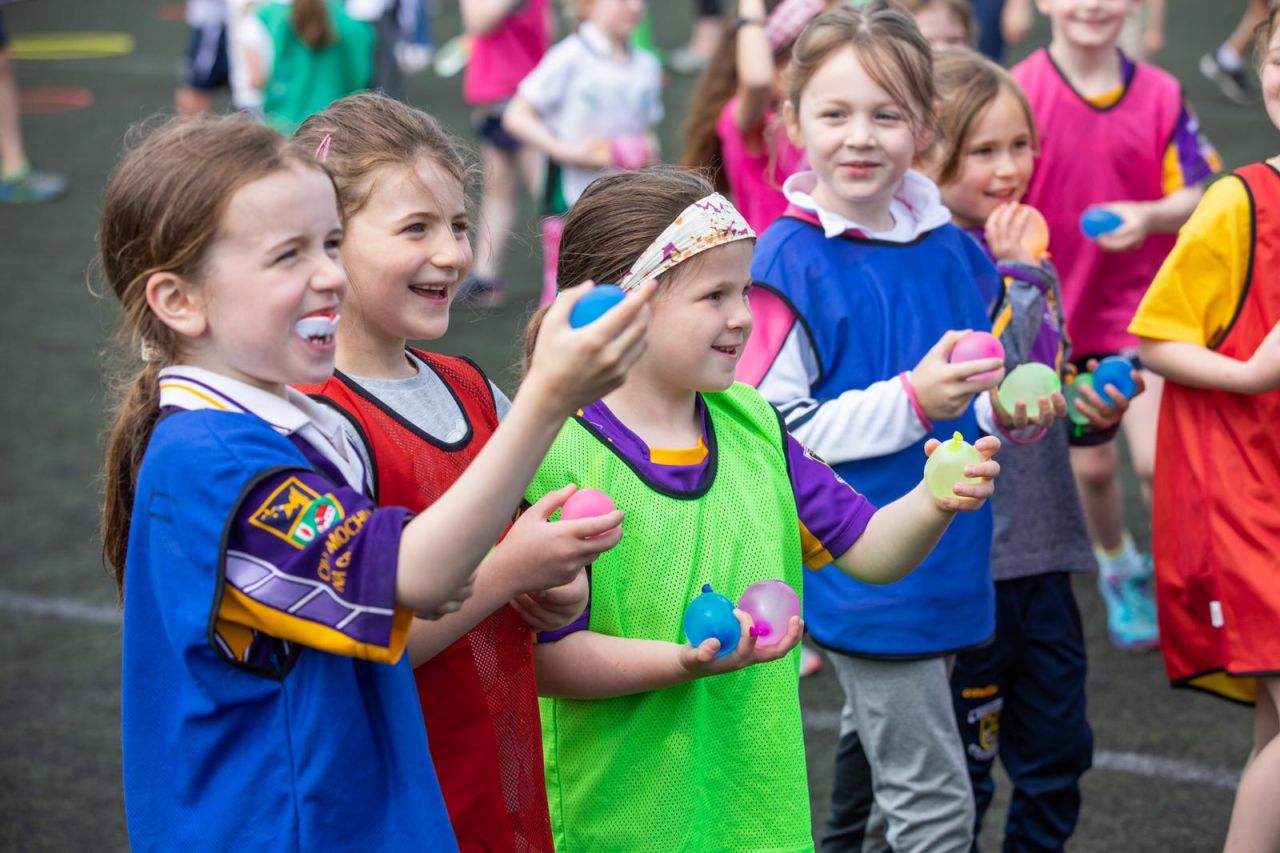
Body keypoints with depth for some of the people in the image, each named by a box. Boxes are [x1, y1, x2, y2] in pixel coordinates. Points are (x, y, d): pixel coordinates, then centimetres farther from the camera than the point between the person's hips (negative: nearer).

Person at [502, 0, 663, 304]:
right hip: (571, 201, -5)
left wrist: (648, 150, -3)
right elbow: (516, 117, -9)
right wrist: (567, 151, -18)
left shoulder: (647, 66, 8)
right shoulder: (570, 59, -9)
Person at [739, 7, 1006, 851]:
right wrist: (912, 401, -22)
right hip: (861, 575, -7)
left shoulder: (951, 249, 6)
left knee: (874, 744, 24)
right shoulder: (790, 264, -15)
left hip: (941, 558, 7)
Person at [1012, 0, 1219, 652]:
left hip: (1143, 303, 0)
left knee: (1156, 459, -13)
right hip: (1059, 303, 1)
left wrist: (1149, 215, -21)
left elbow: (1193, 196, -2)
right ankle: (1120, 570, 43)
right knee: (1090, 465, 14)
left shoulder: (1160, 94, -5)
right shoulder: (1020, 92, -11)